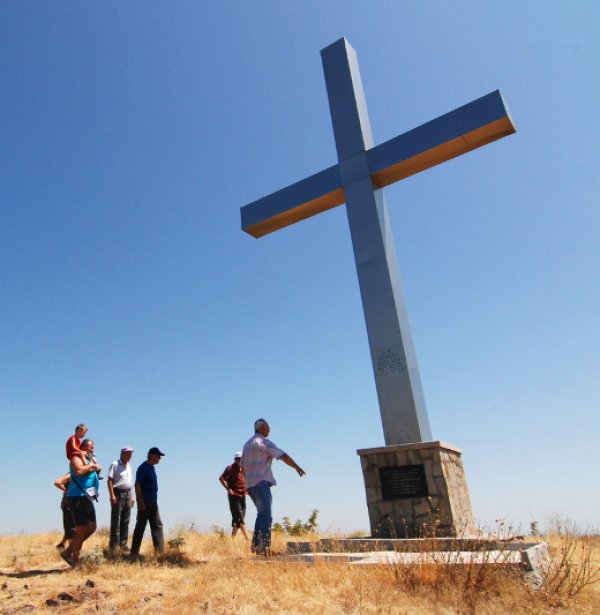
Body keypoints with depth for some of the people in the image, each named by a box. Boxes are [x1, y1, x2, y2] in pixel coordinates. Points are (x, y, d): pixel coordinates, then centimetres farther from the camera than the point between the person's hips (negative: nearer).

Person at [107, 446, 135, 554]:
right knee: (116, 521, -5)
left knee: (125, 521, 8)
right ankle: (113, 545, 1)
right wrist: (112, 495, -20)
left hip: (128, 494, 7)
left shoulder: (129, 466, 17)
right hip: (118, 493, -7)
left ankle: (123, 543, 15)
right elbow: (110, 480, -11)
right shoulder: (115, 464, -5)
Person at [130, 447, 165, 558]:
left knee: (157, 525, 10)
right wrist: (141, 502, -22)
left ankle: (160, 550, 14)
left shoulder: (152, 467, 12)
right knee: (140, 526, -2)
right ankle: (134, 552, 7)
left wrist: (154, 500, 18)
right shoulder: (143, 468, -14)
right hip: (145, 502, -9)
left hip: (153, 502, 9)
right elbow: (137, 485, -18)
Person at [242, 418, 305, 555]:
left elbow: (243, 466, 24)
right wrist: (297, 467, -4)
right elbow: (283, 456, -12)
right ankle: (264, 546, -16)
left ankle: (256, 544, 15)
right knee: (266, 515, -10)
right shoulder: (263, 442, -8)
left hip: (250, 484, 9)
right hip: (261, 482, -9)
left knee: (262, 514, 17)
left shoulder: (247, 444, 19)